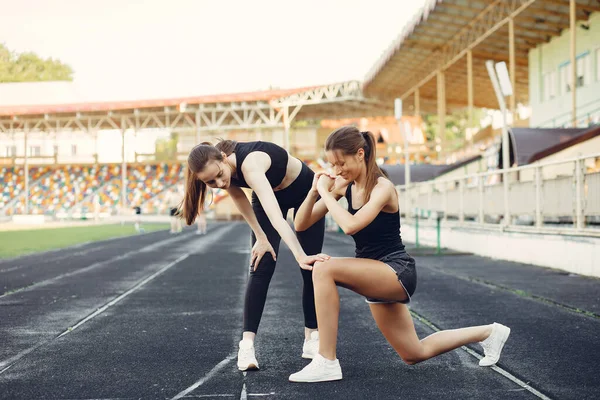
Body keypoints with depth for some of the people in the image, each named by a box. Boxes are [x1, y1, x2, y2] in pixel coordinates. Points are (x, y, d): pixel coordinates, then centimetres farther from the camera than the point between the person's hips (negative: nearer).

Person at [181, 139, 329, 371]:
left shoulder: (250, 163, -45)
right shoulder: (224, 169, -25)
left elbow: (275, 216, -57)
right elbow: (239, 196, -7)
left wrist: (300, 256, -66)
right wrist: (261, 237, -14)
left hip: (305, 191, -4)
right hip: (271, 193, 4)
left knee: (311, 268, 0)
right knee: (261, 268, -10)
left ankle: (312, 338, 15)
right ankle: (247, 345, -14)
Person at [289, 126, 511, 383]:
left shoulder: (382, 188, -18)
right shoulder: (345, 186, 1)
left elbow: (350, 225, -35)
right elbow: (301, 225, -1)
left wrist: (326, 193, -25)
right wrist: (315, 190, -16)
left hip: (397, 272, -9)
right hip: (376, 276, 9)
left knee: (324, 268, -30)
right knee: (415, 354, 19)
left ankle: (326, 362, -24)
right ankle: (489, 333, 36)